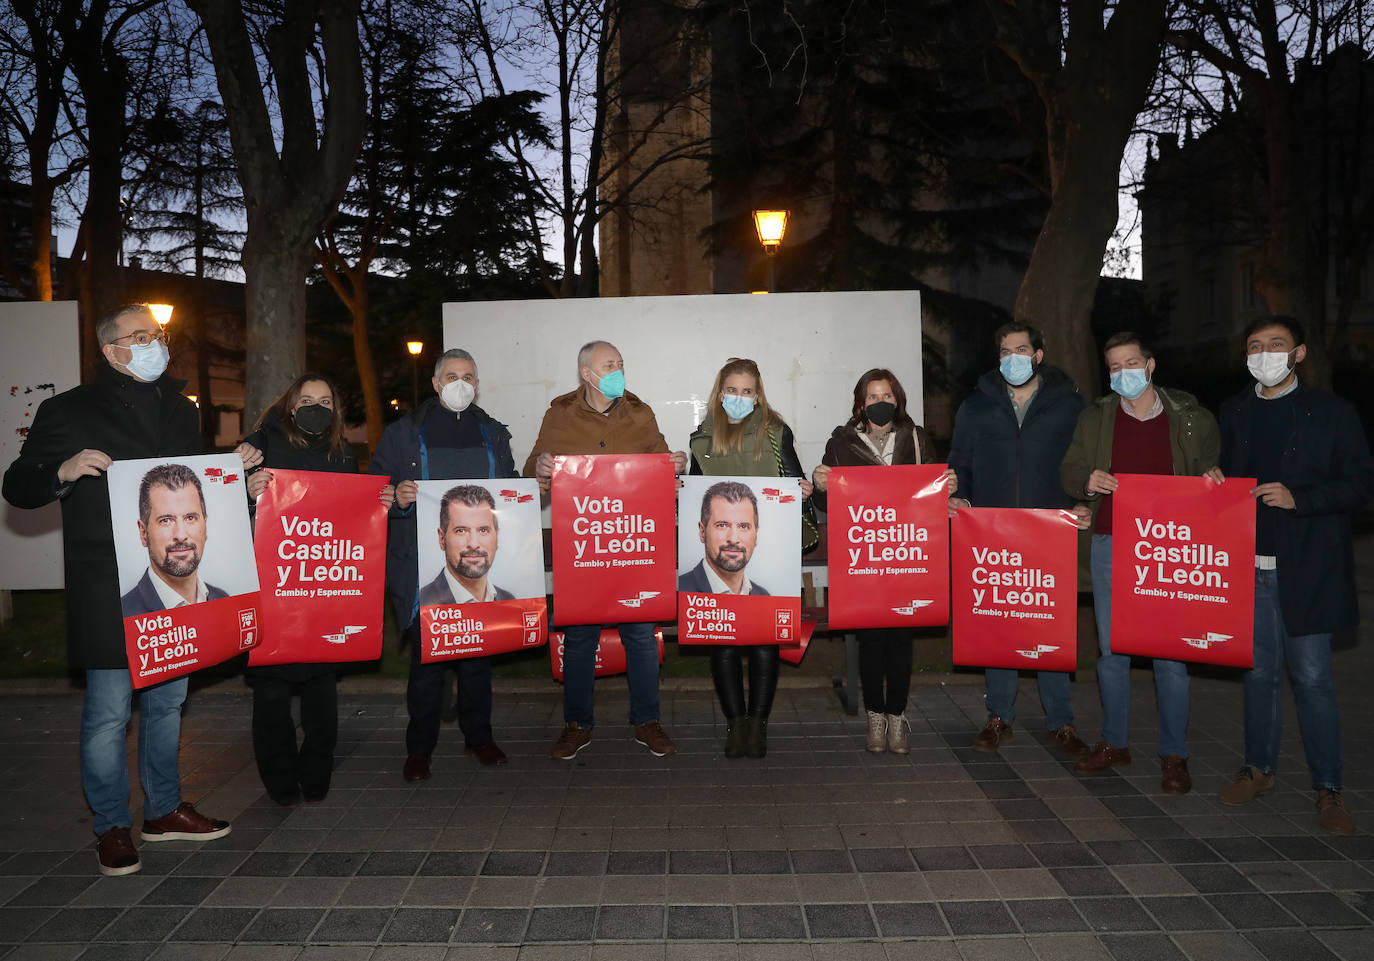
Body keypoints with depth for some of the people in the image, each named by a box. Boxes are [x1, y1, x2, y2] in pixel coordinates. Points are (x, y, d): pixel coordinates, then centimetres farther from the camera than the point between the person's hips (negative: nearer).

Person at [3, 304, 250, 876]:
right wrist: (64, 472, -20)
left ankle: (165, 810, 30)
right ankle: (112, 827, 17)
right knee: (109, 710, 0)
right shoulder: (69, 411, -2)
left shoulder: (180, 410, 14)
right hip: (107, 592, -5)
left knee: (168, 701, 15)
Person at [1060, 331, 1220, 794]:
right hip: (1110, 545, 2)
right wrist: (1087, 480, -10)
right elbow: (1068, 472, 12)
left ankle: (1174, 755, 14)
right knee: (1111, 648, 8)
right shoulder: (1094, 418, 8)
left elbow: (1215, 468, 15)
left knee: (1170, 651, 1)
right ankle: (1115, 743, 23)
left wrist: (1212, 478, -9)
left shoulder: (1191, 418, 4)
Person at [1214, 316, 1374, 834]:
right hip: (1247, 567, 4)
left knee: (1311, 678, 1)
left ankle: (1328, 788, 14)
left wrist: (1298, 498, -17)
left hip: (1306, 571, -3)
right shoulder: (1234, 413, 11)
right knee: (1260, 673, 13)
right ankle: (1259, 768, 26)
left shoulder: (1332, 412, -1)